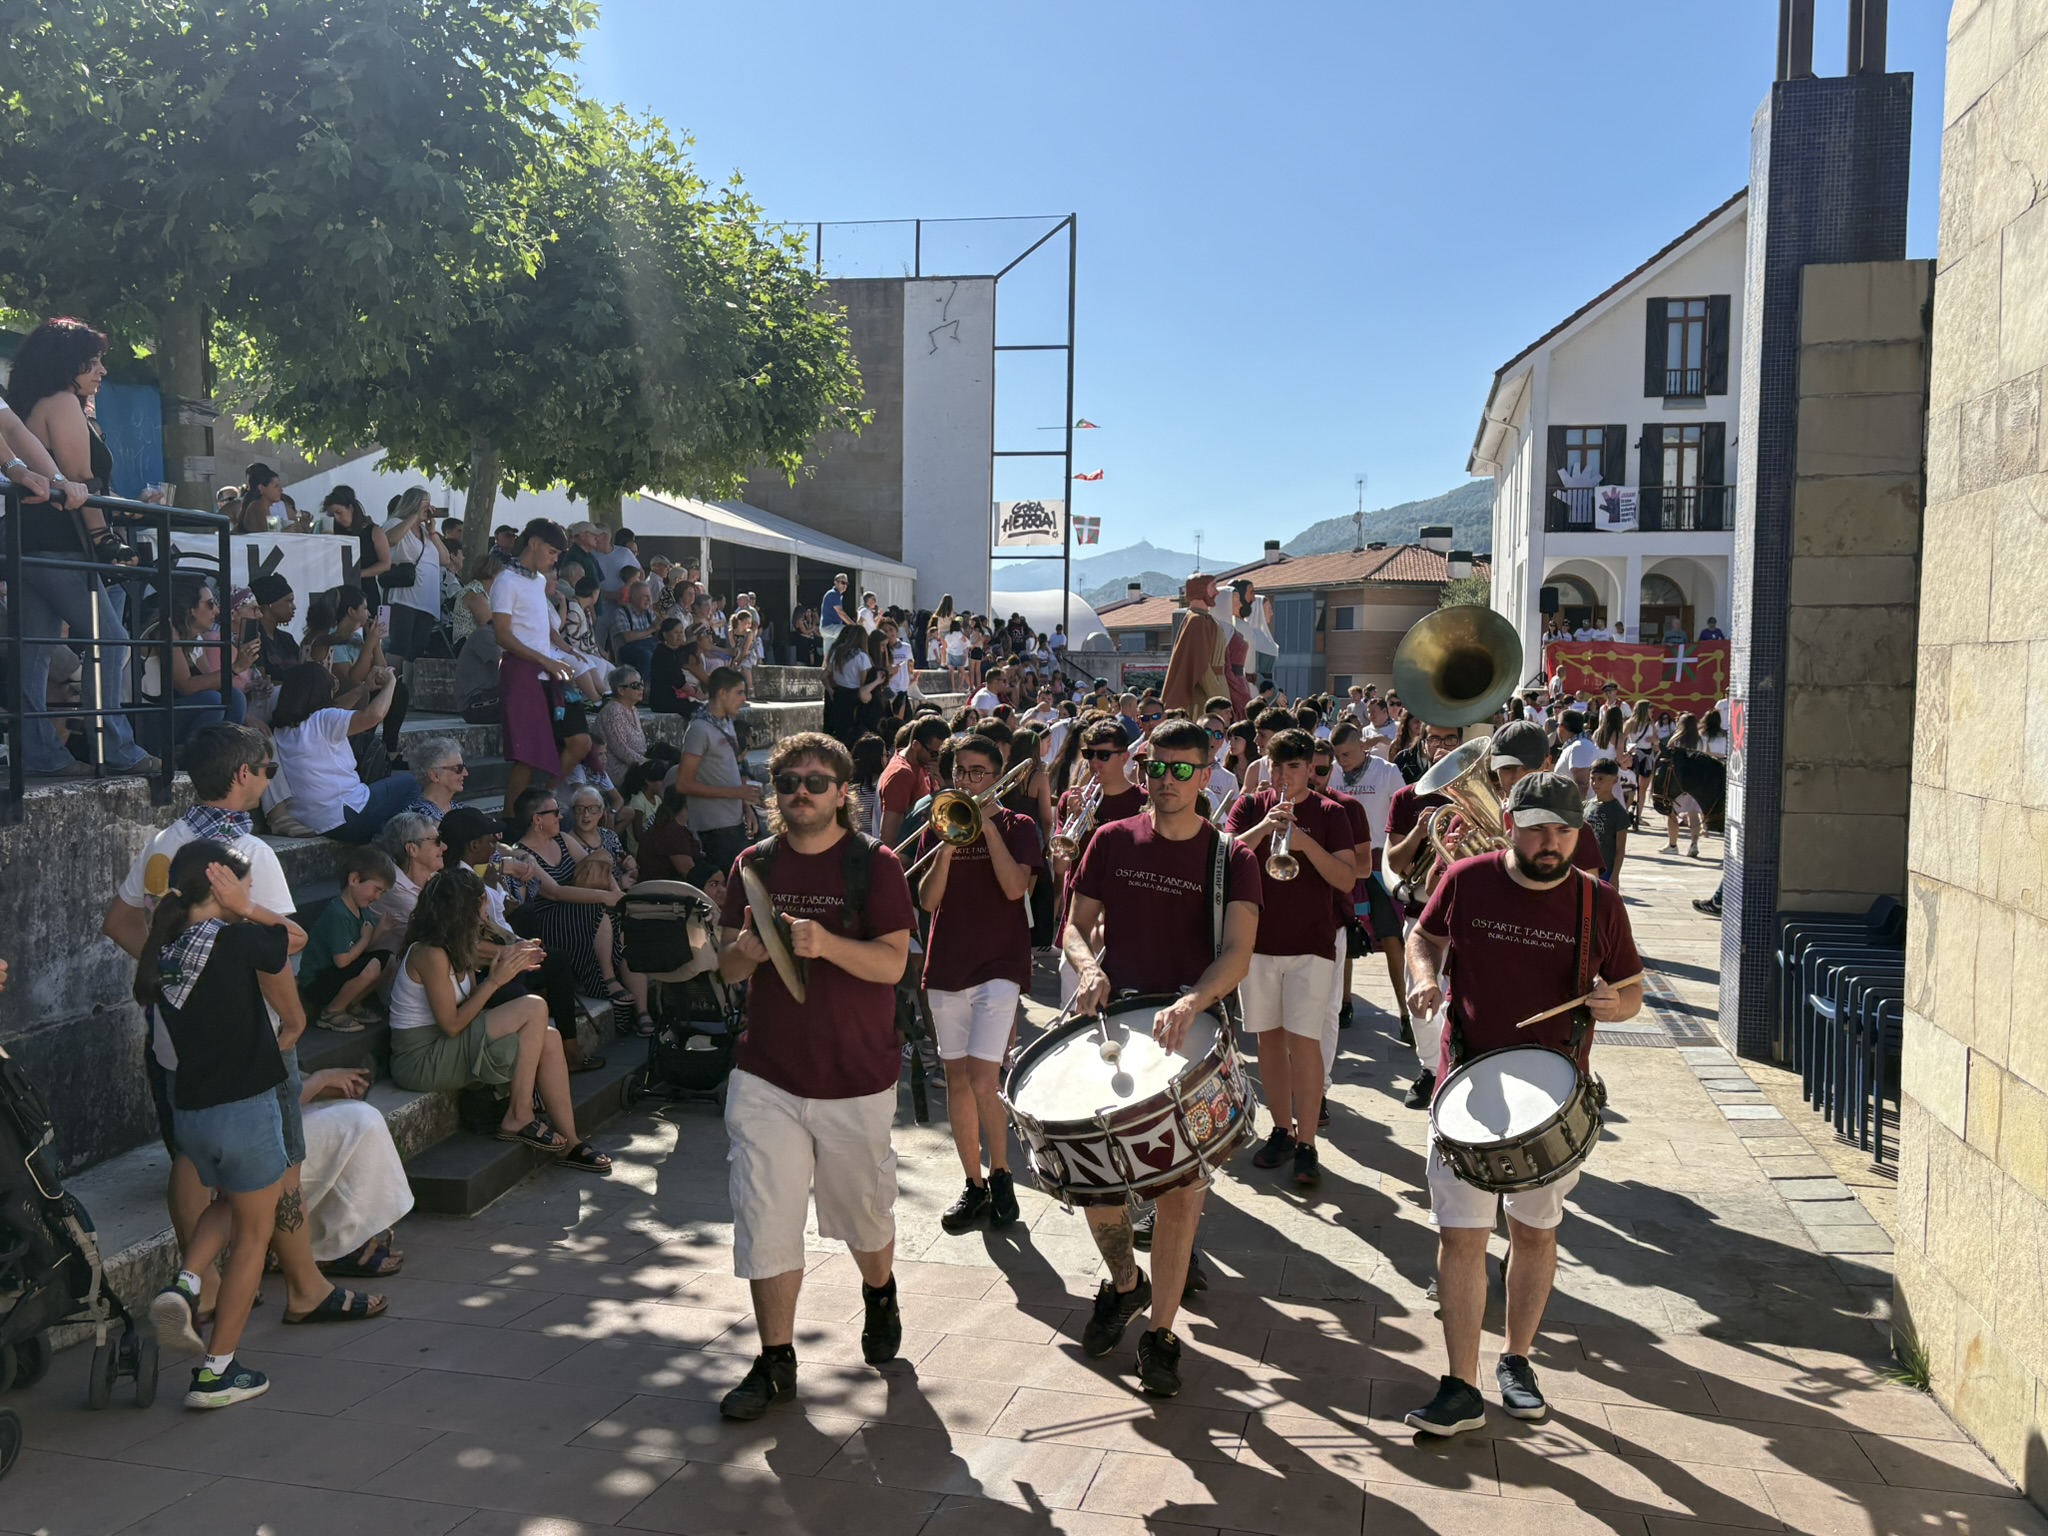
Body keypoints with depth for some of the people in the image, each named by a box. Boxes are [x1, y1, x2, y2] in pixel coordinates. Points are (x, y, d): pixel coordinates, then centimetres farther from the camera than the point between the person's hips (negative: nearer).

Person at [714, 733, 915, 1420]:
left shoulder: (874, 865, -5)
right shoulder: (754, 864, 5)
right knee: (765, 1220, -1)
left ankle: (880, 1295, 45)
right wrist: (747, 947, -17)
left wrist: (825, 943, -32)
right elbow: (727, 968, 6)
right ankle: (776, 1361, 14)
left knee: (864, 1213, 14)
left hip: (856, 1078, -2)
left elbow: (892, 962, -15)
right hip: (766, 1075, 2)